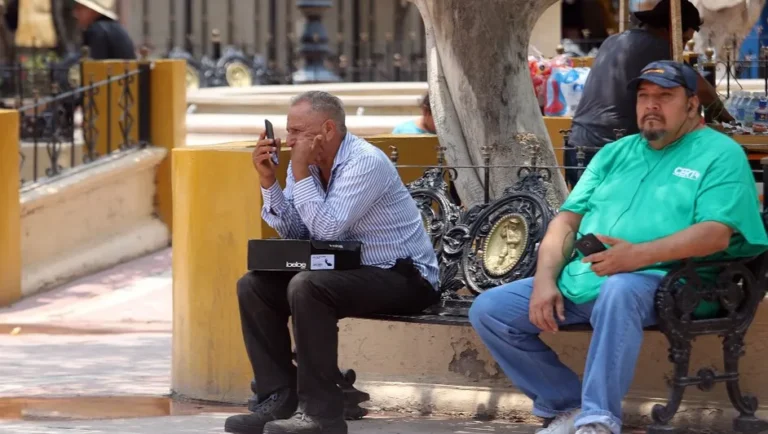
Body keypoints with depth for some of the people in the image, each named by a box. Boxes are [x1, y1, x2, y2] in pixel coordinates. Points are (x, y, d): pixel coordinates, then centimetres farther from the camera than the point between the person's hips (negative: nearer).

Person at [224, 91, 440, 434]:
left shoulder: (365, 162, -20)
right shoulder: (308, 162, 4)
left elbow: (327, 229, -26)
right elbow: (294, 232, 2)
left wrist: (301, 173, -22)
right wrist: (268, 181, -8)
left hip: (403, 278, -9)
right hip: (350, 271, 9)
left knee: (306, 288, -32)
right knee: (254, 286, -3)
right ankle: (280, 399, -2)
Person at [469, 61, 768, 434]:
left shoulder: (720, 154, 3)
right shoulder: (615, 153, 23)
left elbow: (717, 234, -13)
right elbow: (567, 220, 17)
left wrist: (638, 256, -25)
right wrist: (545, 278, -3)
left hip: (660, 284, -7)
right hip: (579, 282, 7)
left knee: (620, 290, -41)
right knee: (489, 310, -7)